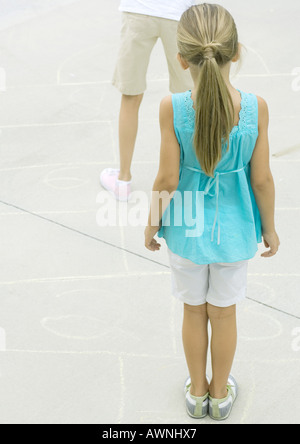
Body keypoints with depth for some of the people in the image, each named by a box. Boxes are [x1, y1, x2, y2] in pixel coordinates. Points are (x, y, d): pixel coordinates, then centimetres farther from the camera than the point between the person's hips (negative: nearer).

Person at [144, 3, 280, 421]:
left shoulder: (172, 108, -25)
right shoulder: (256, 107, -21)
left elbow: (168, 179, -17)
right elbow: (262, 180, -13)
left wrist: (152, 224, 1)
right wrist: (269, 228, 4)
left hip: (187, 227, 0)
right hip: (234, 229, 1)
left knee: (194, 311, 21)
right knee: (224, 313, 21)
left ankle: (197, 391, 41)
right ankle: (220, 394, 41)